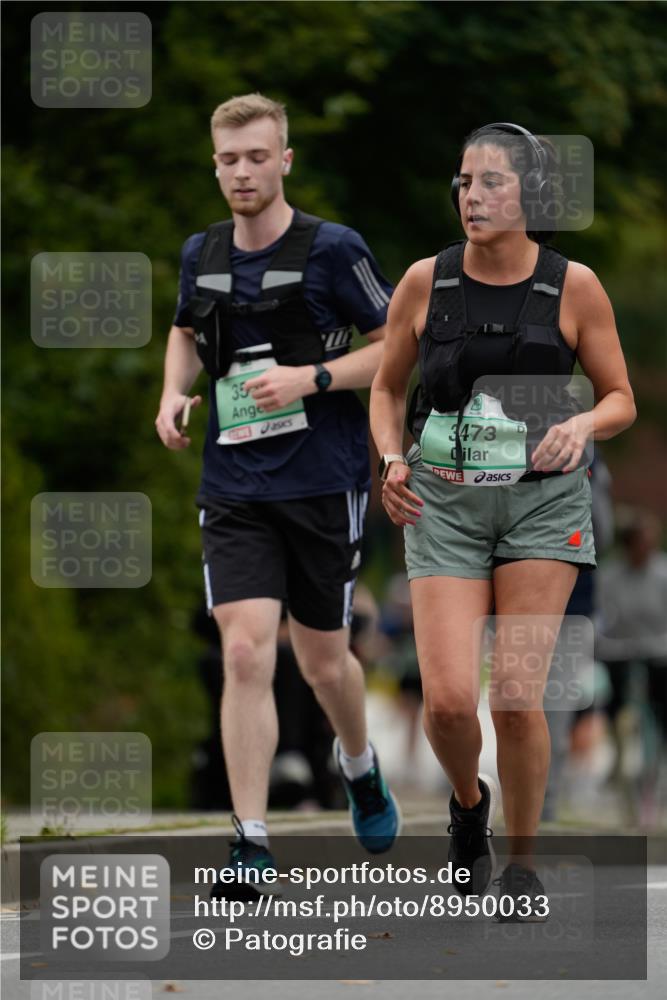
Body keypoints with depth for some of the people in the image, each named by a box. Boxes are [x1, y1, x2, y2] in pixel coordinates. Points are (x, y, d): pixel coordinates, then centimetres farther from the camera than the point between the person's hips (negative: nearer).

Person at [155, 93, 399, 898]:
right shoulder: (200, 254, 6)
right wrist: (175, 391, 5)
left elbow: (396, 347, -4)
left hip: (323, 482, -2)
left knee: (322, 660, 9)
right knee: (245, 652, -12)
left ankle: (359, 767, 43)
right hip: (233, 488, 3)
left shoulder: (332, 250, -8)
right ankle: (251, 844, -10)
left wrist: (312, 378, -17)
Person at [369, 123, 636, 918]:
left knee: (516, 696, -10)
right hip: (445, 503, 1)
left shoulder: (574, 287, -4)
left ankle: (522, 861, 12)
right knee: (448, 699, -12)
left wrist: (582, 425, -17)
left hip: (543, 501, -1)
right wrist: (390, 461, -6)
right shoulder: (425, 282, -1)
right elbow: (386, 388, 12)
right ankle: (467, 800, 23)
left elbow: (622, 401, 5)